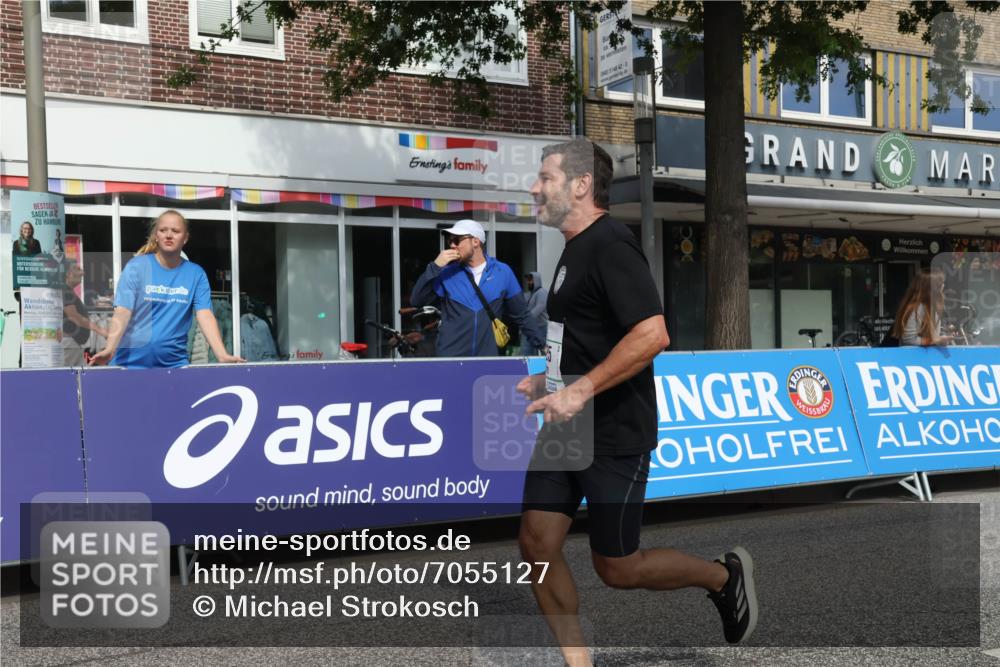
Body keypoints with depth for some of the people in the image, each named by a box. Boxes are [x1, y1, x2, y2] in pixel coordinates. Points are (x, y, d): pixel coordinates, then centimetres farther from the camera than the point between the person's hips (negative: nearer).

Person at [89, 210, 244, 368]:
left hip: (174, 363, 1)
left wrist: (222, 355, -24)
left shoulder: (196, 274, 2)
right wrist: (109, 350, -28)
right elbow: (122, 313, -11)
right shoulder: (136, 266, -3)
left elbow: (205, 316, -8)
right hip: (132, 361, -1)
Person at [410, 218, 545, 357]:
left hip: (488, 357, 0)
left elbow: (521, 315, 8)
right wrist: (435, 267, -12)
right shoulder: (447, 273, 3)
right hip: (450, 357, 0)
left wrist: (541, 345, 3)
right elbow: (416, 301, -4)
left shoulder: (503, 272, 2)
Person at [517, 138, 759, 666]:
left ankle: (725, 575, 27)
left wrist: (581, 390, -28)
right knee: (537, 544, 2)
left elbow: (651, 335, -27)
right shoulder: (576, 247, 13)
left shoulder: (610, 246, -17)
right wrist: (549, 379, 17)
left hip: (615, 437, -9)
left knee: (617, 569, 3)